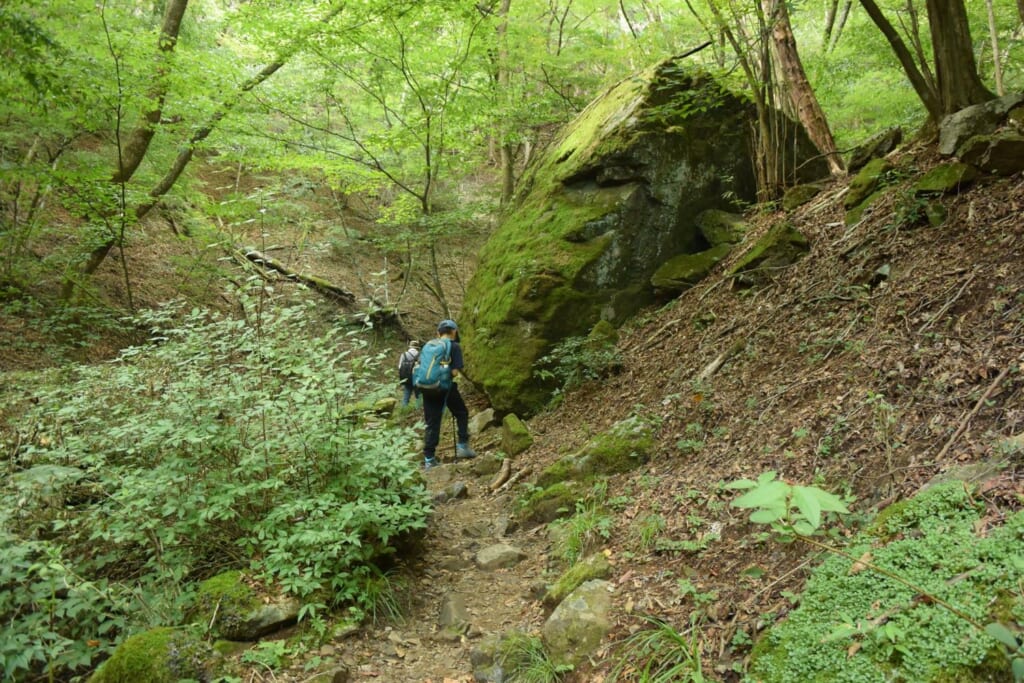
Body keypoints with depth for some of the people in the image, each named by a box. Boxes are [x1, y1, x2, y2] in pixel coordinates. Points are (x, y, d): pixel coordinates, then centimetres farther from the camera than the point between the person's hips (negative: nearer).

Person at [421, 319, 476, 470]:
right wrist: (449, 373, 9)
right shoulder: (454, 346, -2)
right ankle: (462, 446, 14)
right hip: (445, 387, -4)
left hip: (427, 388, 5)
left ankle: (429, 459, 8)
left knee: (431, 423, 8)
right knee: (462, 413, 19)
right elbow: (455, 372, -12)